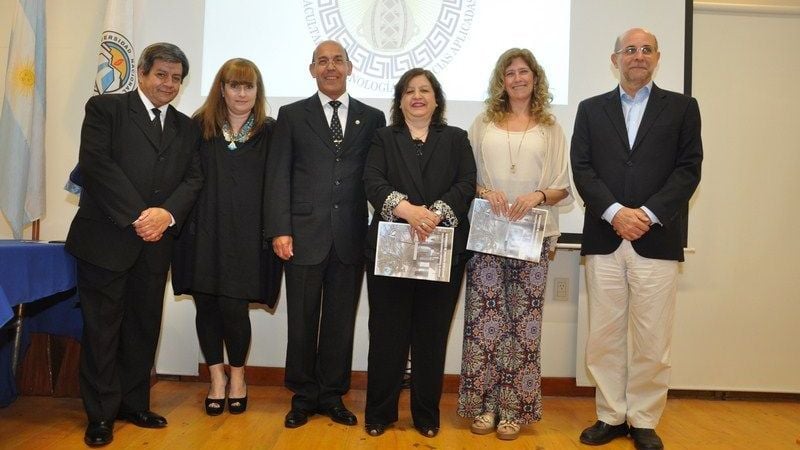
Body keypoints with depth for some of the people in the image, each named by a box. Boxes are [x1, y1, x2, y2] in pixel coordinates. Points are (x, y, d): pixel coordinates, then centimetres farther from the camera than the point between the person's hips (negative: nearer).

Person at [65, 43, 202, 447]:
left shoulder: (186, 128, 15)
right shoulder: (104, 108, 1)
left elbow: (193, 179, 6)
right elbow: (96, 163, -11)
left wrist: (167, 213, -13)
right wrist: (137, 216, -17)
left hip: (156, 242, 5)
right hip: (106, 237, -4)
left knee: (144, 327, 11)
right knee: (102, 327, 4)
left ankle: (134, 404, 24)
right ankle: (101, 414, 16)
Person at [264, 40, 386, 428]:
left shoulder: (372, 118, 10)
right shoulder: (292, 115, 7)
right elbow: (278, 176, 2)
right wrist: (280, 230, -7)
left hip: (351, 237, 1)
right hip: (304, 234, -1)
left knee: (341, 320, 9)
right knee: (302, 320, 7)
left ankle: (332, 395, 24)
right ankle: (303, 396, 23)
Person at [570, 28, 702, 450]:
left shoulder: (682, 108, 10)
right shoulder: (591, 109, 13)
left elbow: (689, 169, 1)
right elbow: (581, 168, 3)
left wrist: (649, 214, -12)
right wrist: (615, 212, -12)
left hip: (657, 240, -1)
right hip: (604, 239, 1)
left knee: (652, 340, 3)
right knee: (605, 337, 6)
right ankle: (611, 416, 19)